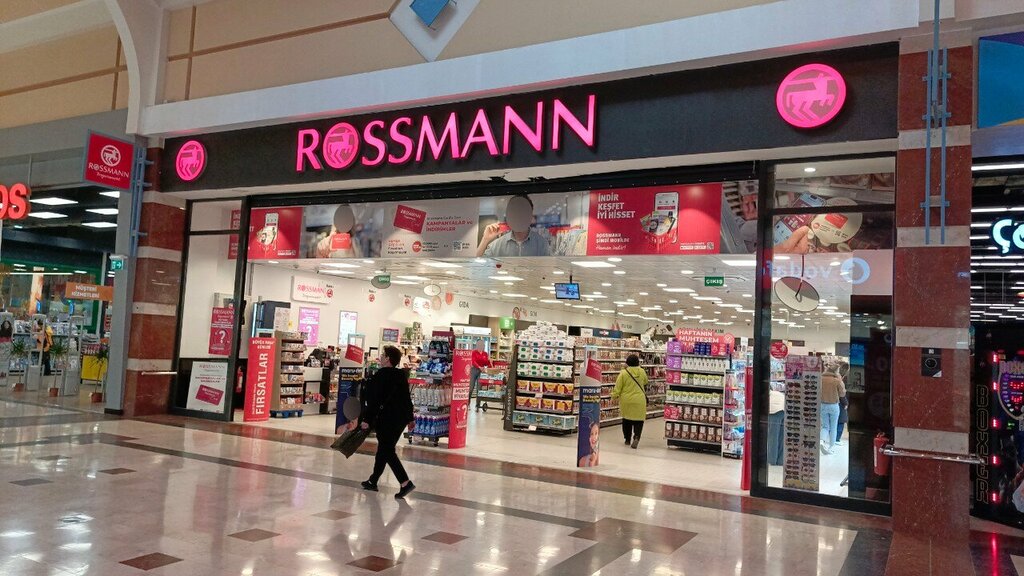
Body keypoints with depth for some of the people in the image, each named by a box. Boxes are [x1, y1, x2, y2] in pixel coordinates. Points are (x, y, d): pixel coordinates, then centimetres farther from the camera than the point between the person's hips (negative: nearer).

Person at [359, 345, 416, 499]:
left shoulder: (381, 375, -13)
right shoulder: (402, 375, 9)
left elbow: (373, 399, -16)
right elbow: (407, 398, 15)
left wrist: (366, 419, -13)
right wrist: (410, 418, 22)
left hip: (386, 419, -8)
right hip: (401, 419, 8)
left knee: (387, 451, -5)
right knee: (383, 449, 18)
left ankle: (405, 482, -17)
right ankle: (373, 481, 29)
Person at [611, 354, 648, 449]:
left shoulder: (623, 373, -11)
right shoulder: (642, 372, -3)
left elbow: (617, 388, -9)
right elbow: (645, 382, 17)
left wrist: (614, 396, 3)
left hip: (626, 400, 0)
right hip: (639, 400, 0)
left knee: (627, 420, 15)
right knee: (638, 420, 4)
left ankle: (628, 439, 24)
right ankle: (636, 437, -18)